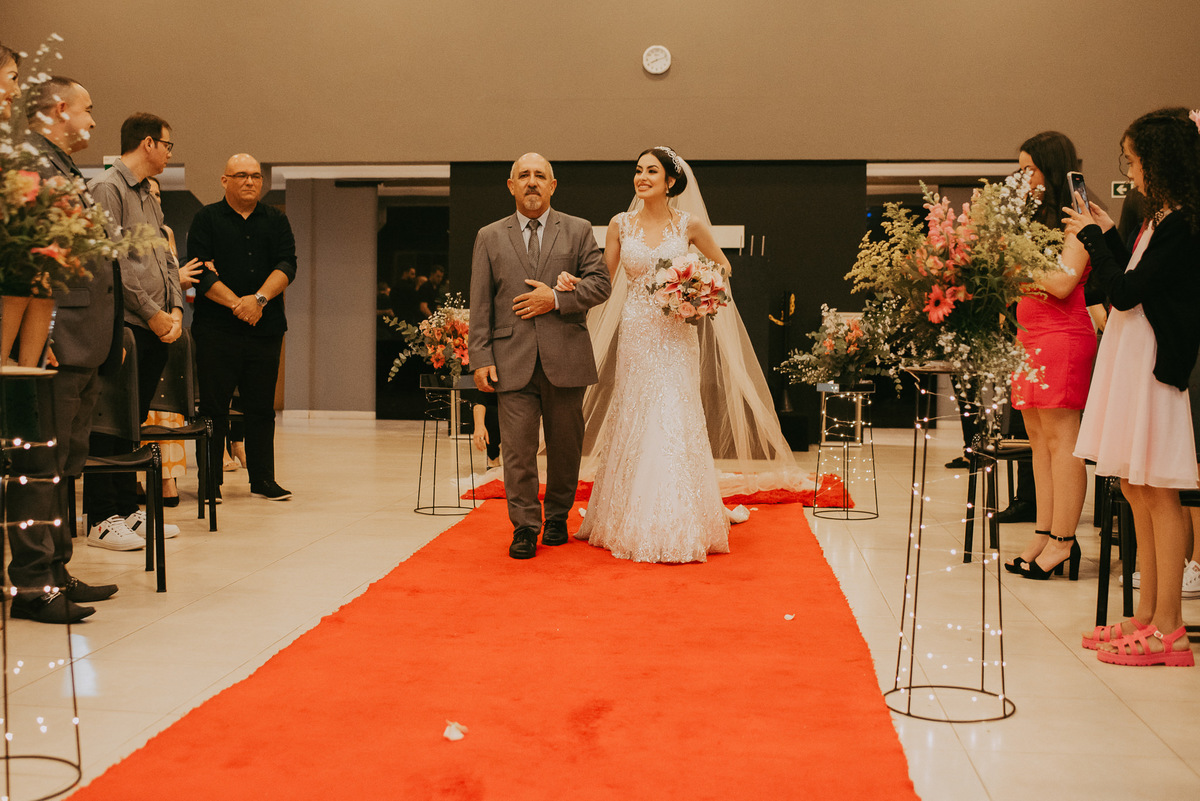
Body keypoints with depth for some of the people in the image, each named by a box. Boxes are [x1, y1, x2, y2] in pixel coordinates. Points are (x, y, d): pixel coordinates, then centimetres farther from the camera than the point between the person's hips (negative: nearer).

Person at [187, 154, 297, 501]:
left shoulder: (276, 220, 13)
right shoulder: (206, 219, 4)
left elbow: (287, 265, 0)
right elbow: (200, 271, -6)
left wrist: (259, 298, -15)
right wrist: (236, 303, -15)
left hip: (266, 327, 3)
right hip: (217, 328, -2)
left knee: (262, 407, 7)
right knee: (214, 407, 0)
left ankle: (263, 479, 14)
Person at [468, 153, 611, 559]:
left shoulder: (578, 231, 9)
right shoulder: (490, 237, 10)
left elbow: (600, 283, 2)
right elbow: (480, 304, 5)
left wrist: (557, 299, -12)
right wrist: (481, 357, -3)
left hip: (565, 357, 1)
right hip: (513, 360, 0)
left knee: (565, 445, 9)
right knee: (518, 448, -3)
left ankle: (557, 517, 26)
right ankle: (525, 527, 7)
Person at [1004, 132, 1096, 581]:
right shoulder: (1041, 217, 20)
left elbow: (1064, 282, -16)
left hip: (1063, 336, -9)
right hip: (1031, 337, 9)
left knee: (1060, 439, -8)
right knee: (1039, 439, 7)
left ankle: (1062, 541, -5)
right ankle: (1044, 534, 11)